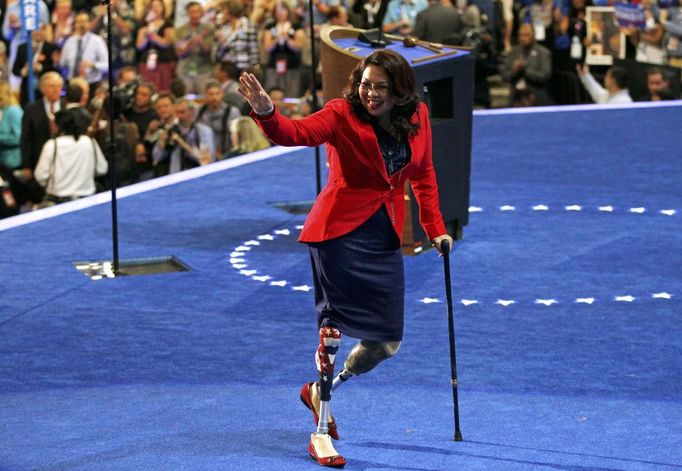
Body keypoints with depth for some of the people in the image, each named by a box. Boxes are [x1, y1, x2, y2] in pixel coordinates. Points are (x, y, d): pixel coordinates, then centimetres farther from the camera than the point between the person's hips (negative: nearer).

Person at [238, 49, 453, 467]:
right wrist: (267, 114, -51)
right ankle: (321, 433, 0)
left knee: (388, 343, 6)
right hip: (341, 231, -5)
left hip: (385, 238, 5)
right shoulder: (343, 115, -13)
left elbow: (423, 174, 16)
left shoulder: (418, 117, 1)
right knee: (335, 324, -11)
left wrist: (434, 228, 12)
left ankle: (320, 390, 32)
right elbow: (297, 133, -31)